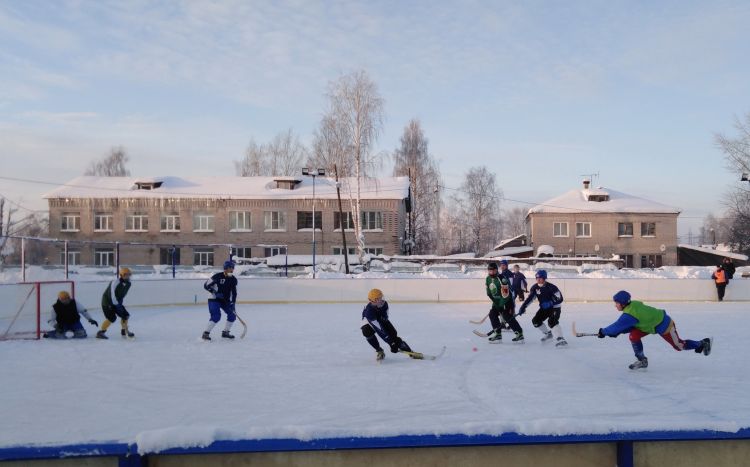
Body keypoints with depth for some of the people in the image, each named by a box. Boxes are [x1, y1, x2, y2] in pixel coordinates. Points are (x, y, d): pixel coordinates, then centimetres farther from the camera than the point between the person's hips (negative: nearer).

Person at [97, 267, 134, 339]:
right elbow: (111, 294, -29)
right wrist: (116, 304, -26)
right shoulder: (115, 282, -27)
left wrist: (121, 303, 7)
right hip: (107, 302, -8)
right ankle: (101, 332, -8)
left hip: (117, 302, 8)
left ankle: (124, 331, 23)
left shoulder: (128, 284, -1)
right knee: (112, 318, -19)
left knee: (125, 315, 5)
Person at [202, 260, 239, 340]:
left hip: (225, 300, 7)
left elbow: (234, 292, 3)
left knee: (232, 315, 1)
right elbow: (206, 285, -15)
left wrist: (232, 303, -7)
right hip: (214, 300, -6)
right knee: (216, 316, -22)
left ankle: (225, 332, 16)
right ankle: (206, 333, -12)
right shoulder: (218, 276, -18)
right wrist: (214, 292, -25)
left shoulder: (233, 279, -1)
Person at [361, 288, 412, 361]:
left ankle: (410, 352, -1)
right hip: (369, 320, -4)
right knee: (367, 332, -33)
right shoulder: (369, 310, -43)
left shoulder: (384, 304, -30)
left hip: (382, 319, 4)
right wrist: (391, 343, -44)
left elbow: (385, 317, -10)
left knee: (392, 334, -12)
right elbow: (379, 330, -44)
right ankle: (379, 351, -10)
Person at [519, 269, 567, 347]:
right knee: (536, 321, 3)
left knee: (552, 321, -29)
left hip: (555, 307, -7)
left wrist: (550, 303, -34)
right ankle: (548, 333, 25)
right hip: (544, 308, 7)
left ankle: (561, 339, -33)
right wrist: (523, 307, -12)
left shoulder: (551, 287, -24)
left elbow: (560, 299, -24)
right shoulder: (535, 287, -6)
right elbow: (530, 298, -3)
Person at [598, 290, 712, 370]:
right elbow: (629, 326, 4)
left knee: (679, 346, 8)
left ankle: (703, 343, 29)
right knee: (634, 335, -6)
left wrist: (603, 332, -17)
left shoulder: (629, 314, -33)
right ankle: (642, 360, 7)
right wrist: (616, 332, -7)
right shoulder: (633, 305, -5)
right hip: (653, 322, 9)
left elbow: (618, 326, -29)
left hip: (663, 325, -9)